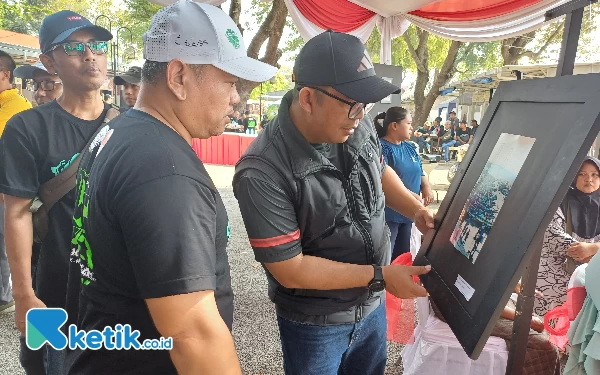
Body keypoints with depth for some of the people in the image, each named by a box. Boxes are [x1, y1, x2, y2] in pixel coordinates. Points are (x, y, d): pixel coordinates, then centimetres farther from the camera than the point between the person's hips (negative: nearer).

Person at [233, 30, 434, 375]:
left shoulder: (358, 126, -10)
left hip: (372, 306, 6)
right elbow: (290, 270, -25)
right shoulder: (263, 172, -30)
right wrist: (380, 276, -21)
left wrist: (416, 210, -7)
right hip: (314, 323, -6)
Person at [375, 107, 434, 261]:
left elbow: (419, 171, 21)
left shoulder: (408, 147, 12)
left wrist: (426, 187, 1)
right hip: (389, 214, -8)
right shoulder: (382, 148, -15)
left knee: (403, 255, 19)